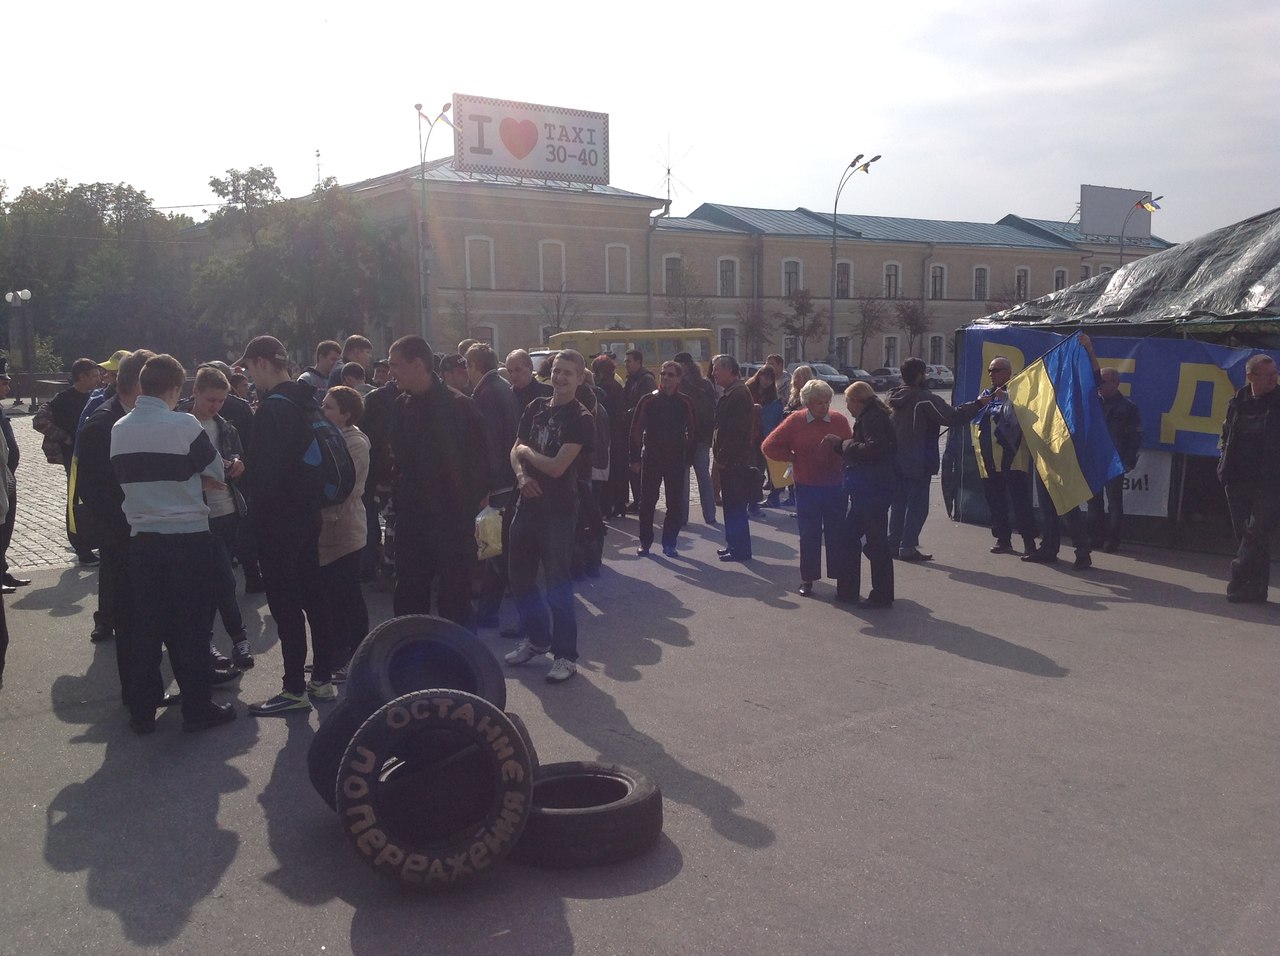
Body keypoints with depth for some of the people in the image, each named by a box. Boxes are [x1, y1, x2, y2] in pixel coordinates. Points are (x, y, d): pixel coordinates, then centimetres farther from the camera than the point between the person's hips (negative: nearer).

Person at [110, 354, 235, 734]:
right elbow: (215, 476, -5)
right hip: (188, 535, -5)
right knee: (191, 625, 4)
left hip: (142, 538, 5)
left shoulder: (118, 430, 3)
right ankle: (197, 707, 10)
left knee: (146, 626, 12)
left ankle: (142, 710, 18)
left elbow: (126, 478, 10)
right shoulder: (184, 425, -12)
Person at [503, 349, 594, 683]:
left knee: (557, 583, -2)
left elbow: (557, 466, -18)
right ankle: (536, 638, 34)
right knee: (520, 576, 15)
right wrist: (521, 474, -11)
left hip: (559, 511, -7)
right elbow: (516, 451, 10)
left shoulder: (581, 419, -11)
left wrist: (526, 450, -3)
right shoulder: (535, 408, 9)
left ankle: (565, 655, 10)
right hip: (528, 504, 7)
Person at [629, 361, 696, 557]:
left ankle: (669, 543, 14)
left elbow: (692, 432, 7)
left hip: (677, 460, 1)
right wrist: (635, 458, -5)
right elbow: (636, 430, -1)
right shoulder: (647, 400, -1)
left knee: (675, 504, 4)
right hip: (651, 459, -1)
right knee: (647, 502, 5)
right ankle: (645, 542, 15)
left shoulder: (685, 403, 3)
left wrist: (688, 458, 2)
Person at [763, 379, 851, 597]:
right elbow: (769, 446, -2)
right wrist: (793, 457, -4)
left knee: (837, 534, 4)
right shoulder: (795, 420, -3)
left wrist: (840, 446, -11)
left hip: (835, 487, 1)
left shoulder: (839, 421, 1)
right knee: (809, 535, 6)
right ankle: (808, 579, 15)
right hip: (806, 487, -1)